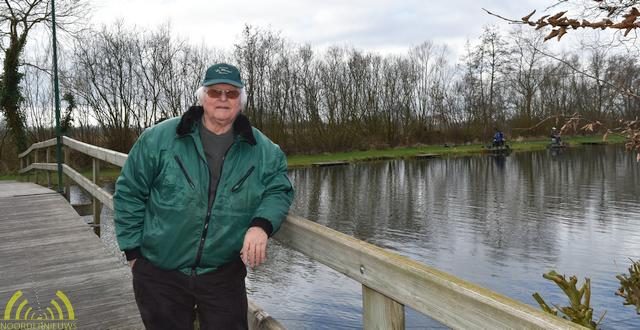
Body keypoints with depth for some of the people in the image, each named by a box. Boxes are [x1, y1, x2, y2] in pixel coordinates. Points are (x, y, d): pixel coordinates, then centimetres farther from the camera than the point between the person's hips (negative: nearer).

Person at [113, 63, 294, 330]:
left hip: (224, 275, 1)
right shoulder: (159, 138, -6)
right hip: (160, 274, 0)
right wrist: (133, 249, 0)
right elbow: (129, 192, 0)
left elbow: (279, 190, 1)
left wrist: (261, 225, -20)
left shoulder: (262, 149, -1)